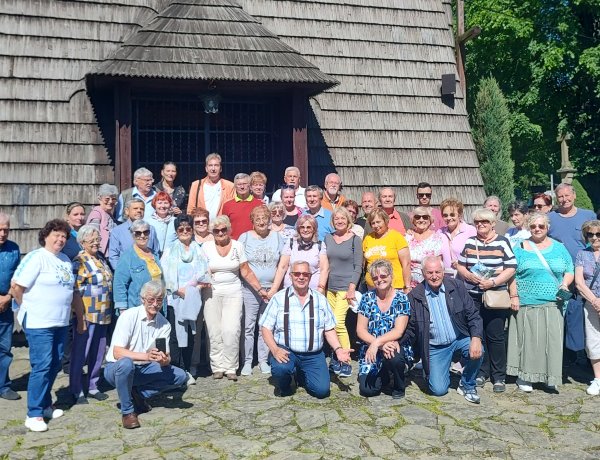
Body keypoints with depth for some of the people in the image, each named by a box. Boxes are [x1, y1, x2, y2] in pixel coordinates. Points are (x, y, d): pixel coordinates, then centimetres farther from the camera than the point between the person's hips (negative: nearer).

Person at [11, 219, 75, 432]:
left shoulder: (65, 260, 12)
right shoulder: (36, 257, -12)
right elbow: (16, 286, -15)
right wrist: (28, 308, -3)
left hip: (60, 322, 8)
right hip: (39, 323, -8)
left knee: (55, 365, 14)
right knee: (42, 366, -9)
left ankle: (45, 404, 28)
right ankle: (34, 415, -1)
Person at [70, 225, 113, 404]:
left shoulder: (101, 258, 11)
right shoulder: (79, 262, -12)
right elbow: (76, 294, -15)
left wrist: (109, 312, 17)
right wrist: (81, 320, -18)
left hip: (103, 315, 7)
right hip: (87, 316, -7)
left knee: (98, 354, 15)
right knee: (80, 354, 3)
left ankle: (92, 386, 28)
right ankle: (77, 391, 14)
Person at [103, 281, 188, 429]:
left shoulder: (164, 324, -2)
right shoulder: (129, 316, -18)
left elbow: (167, 357, -4)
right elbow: (117, 352, -25)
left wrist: (164, 360, -29)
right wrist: (146, 356, -38)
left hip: (144, 369, 5)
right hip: (117, 369, -5)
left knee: (180, 376, -12)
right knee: (126, 363, -39)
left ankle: (138, 394, 0)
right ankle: (127, 411, -17)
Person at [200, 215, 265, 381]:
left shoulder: (238, 246, 4)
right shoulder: (206, 247, 4)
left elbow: (246, 272, 5)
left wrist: (260, 289, 1)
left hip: (233, 293, 0)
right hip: (212, 293, 1)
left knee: (231, 331, -10)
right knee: (214, 332, -2)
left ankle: (230, 367, 2)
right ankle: (217, 367, 10)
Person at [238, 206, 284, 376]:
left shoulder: (277, 237, 8)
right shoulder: (245, 237, 2)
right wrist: (258, 288, -4)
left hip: (272, 289, 2)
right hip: (250, 290, -2)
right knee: (248, 326, -1)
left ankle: (263, 360, 17)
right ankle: (247, 362, 9)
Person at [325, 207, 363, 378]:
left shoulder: (355, 240, -3)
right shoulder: (328, 238, 10)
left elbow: (358, 266, -5)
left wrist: (352, 288, -12)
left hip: (345, 287, -5)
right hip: (330, 287, 5)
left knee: (338, 322, -13)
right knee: (332, 322, 3)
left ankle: (345, 361, -4)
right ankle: (336, 357, 15)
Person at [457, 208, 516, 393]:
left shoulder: (502, 243, -1)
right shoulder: (469, 242, 10)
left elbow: (511, 268, -5)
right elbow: (460, 265, 12)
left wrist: (493, 282, -17)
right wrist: (468, 275, -9)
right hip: (472, 297, 3)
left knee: (495, 336, 0)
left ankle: (499, 377, 12)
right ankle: (481, 373, 21)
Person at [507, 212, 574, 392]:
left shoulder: (559, 248, 11)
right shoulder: (520, 248, 3)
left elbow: (569, 271, 14)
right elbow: (512, 274, 0)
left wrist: (565, 284, -5)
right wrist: (514, 296, -7)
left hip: (553, 304, 2)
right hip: (527, 303, -2)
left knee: (552, 340, 1)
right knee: (527, 339, 2)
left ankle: (550, 376, 14)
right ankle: (524, 376, 12)